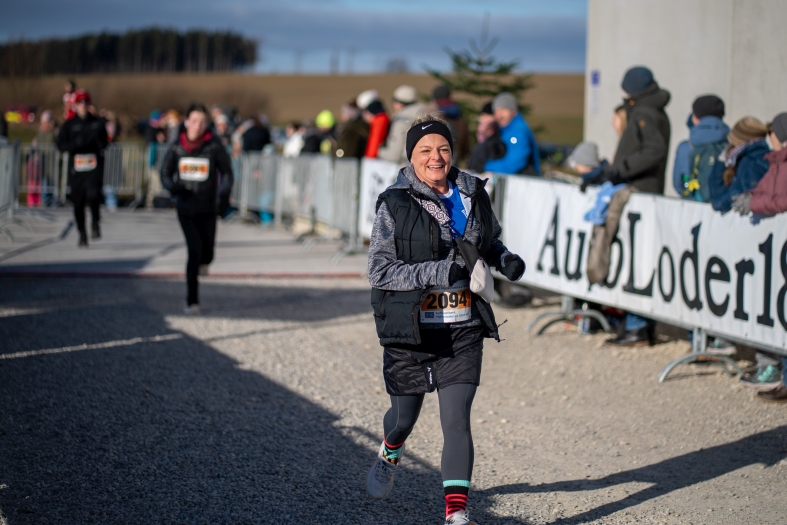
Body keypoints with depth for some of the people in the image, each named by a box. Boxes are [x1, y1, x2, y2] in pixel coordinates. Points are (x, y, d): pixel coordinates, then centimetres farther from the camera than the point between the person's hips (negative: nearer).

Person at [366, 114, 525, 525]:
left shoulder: (473, 195, 5)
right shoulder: (395, 204, -7)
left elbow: (490, 242, 22)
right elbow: (379, 269, -12)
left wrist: (505, 261, 0)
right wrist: (435, 273, -24)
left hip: (463, 329, 2)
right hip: (410, 329, -2)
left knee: (456, 418, -8)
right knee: (405, 415, 16)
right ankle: (389, 456, 52)